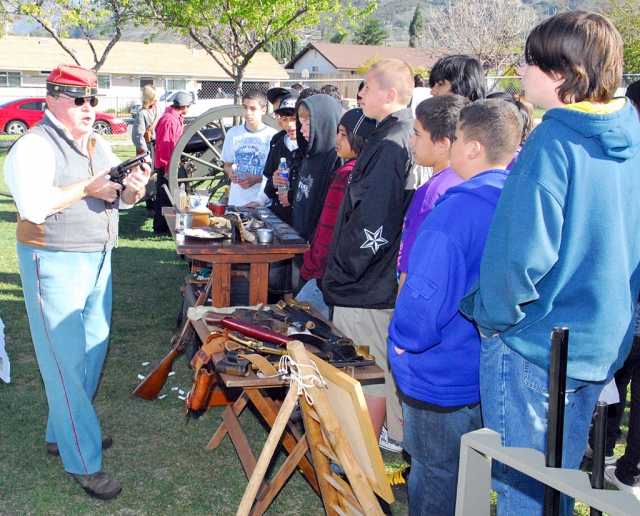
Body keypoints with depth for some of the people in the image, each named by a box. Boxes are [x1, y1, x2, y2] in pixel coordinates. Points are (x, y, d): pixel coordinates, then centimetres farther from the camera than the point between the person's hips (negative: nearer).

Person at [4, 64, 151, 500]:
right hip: (55, 263, -8)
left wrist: (133, 189, -12)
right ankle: (84, 462, 4)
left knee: (94, 349, 14)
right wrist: (87, 188, -20)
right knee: (66, 359, -4)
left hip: (98, 259, 8)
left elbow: (121, 199, 10)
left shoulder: (99, 145, 11)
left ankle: (63, 432, 32)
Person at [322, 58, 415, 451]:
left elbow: (372, 223, -25)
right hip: (390, 280, 10)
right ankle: (398, 436, 35)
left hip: (367, 286, -10)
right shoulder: (409, 136, 10)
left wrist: (341, 272, -13)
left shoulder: (389, 145, -21)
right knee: (393, 364, 20)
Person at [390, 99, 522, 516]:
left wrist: (404, 339, -11)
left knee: (435, 479, 11)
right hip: (495, 376, 8)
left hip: (444, 378, -8)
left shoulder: (458, 208, -24)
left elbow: (427, 293, -29)